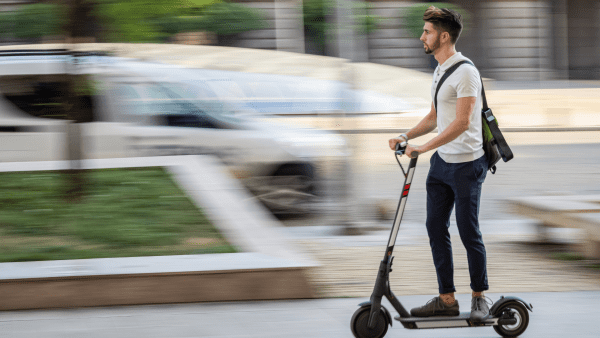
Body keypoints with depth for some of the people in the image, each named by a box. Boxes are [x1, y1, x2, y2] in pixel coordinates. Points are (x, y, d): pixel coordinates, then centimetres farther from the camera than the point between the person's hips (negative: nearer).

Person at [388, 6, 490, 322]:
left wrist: (423, 147, -26)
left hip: (466, 165, -9)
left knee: (468, 232, 0)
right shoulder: (439, 71, 13)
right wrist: (406, 136, 9)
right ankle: (446, 299, 13)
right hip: (441, 163, 9)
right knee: (436, 228, 7)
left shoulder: (465, 72, -17)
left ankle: (479, 297, 14)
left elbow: (461, 123, -24)